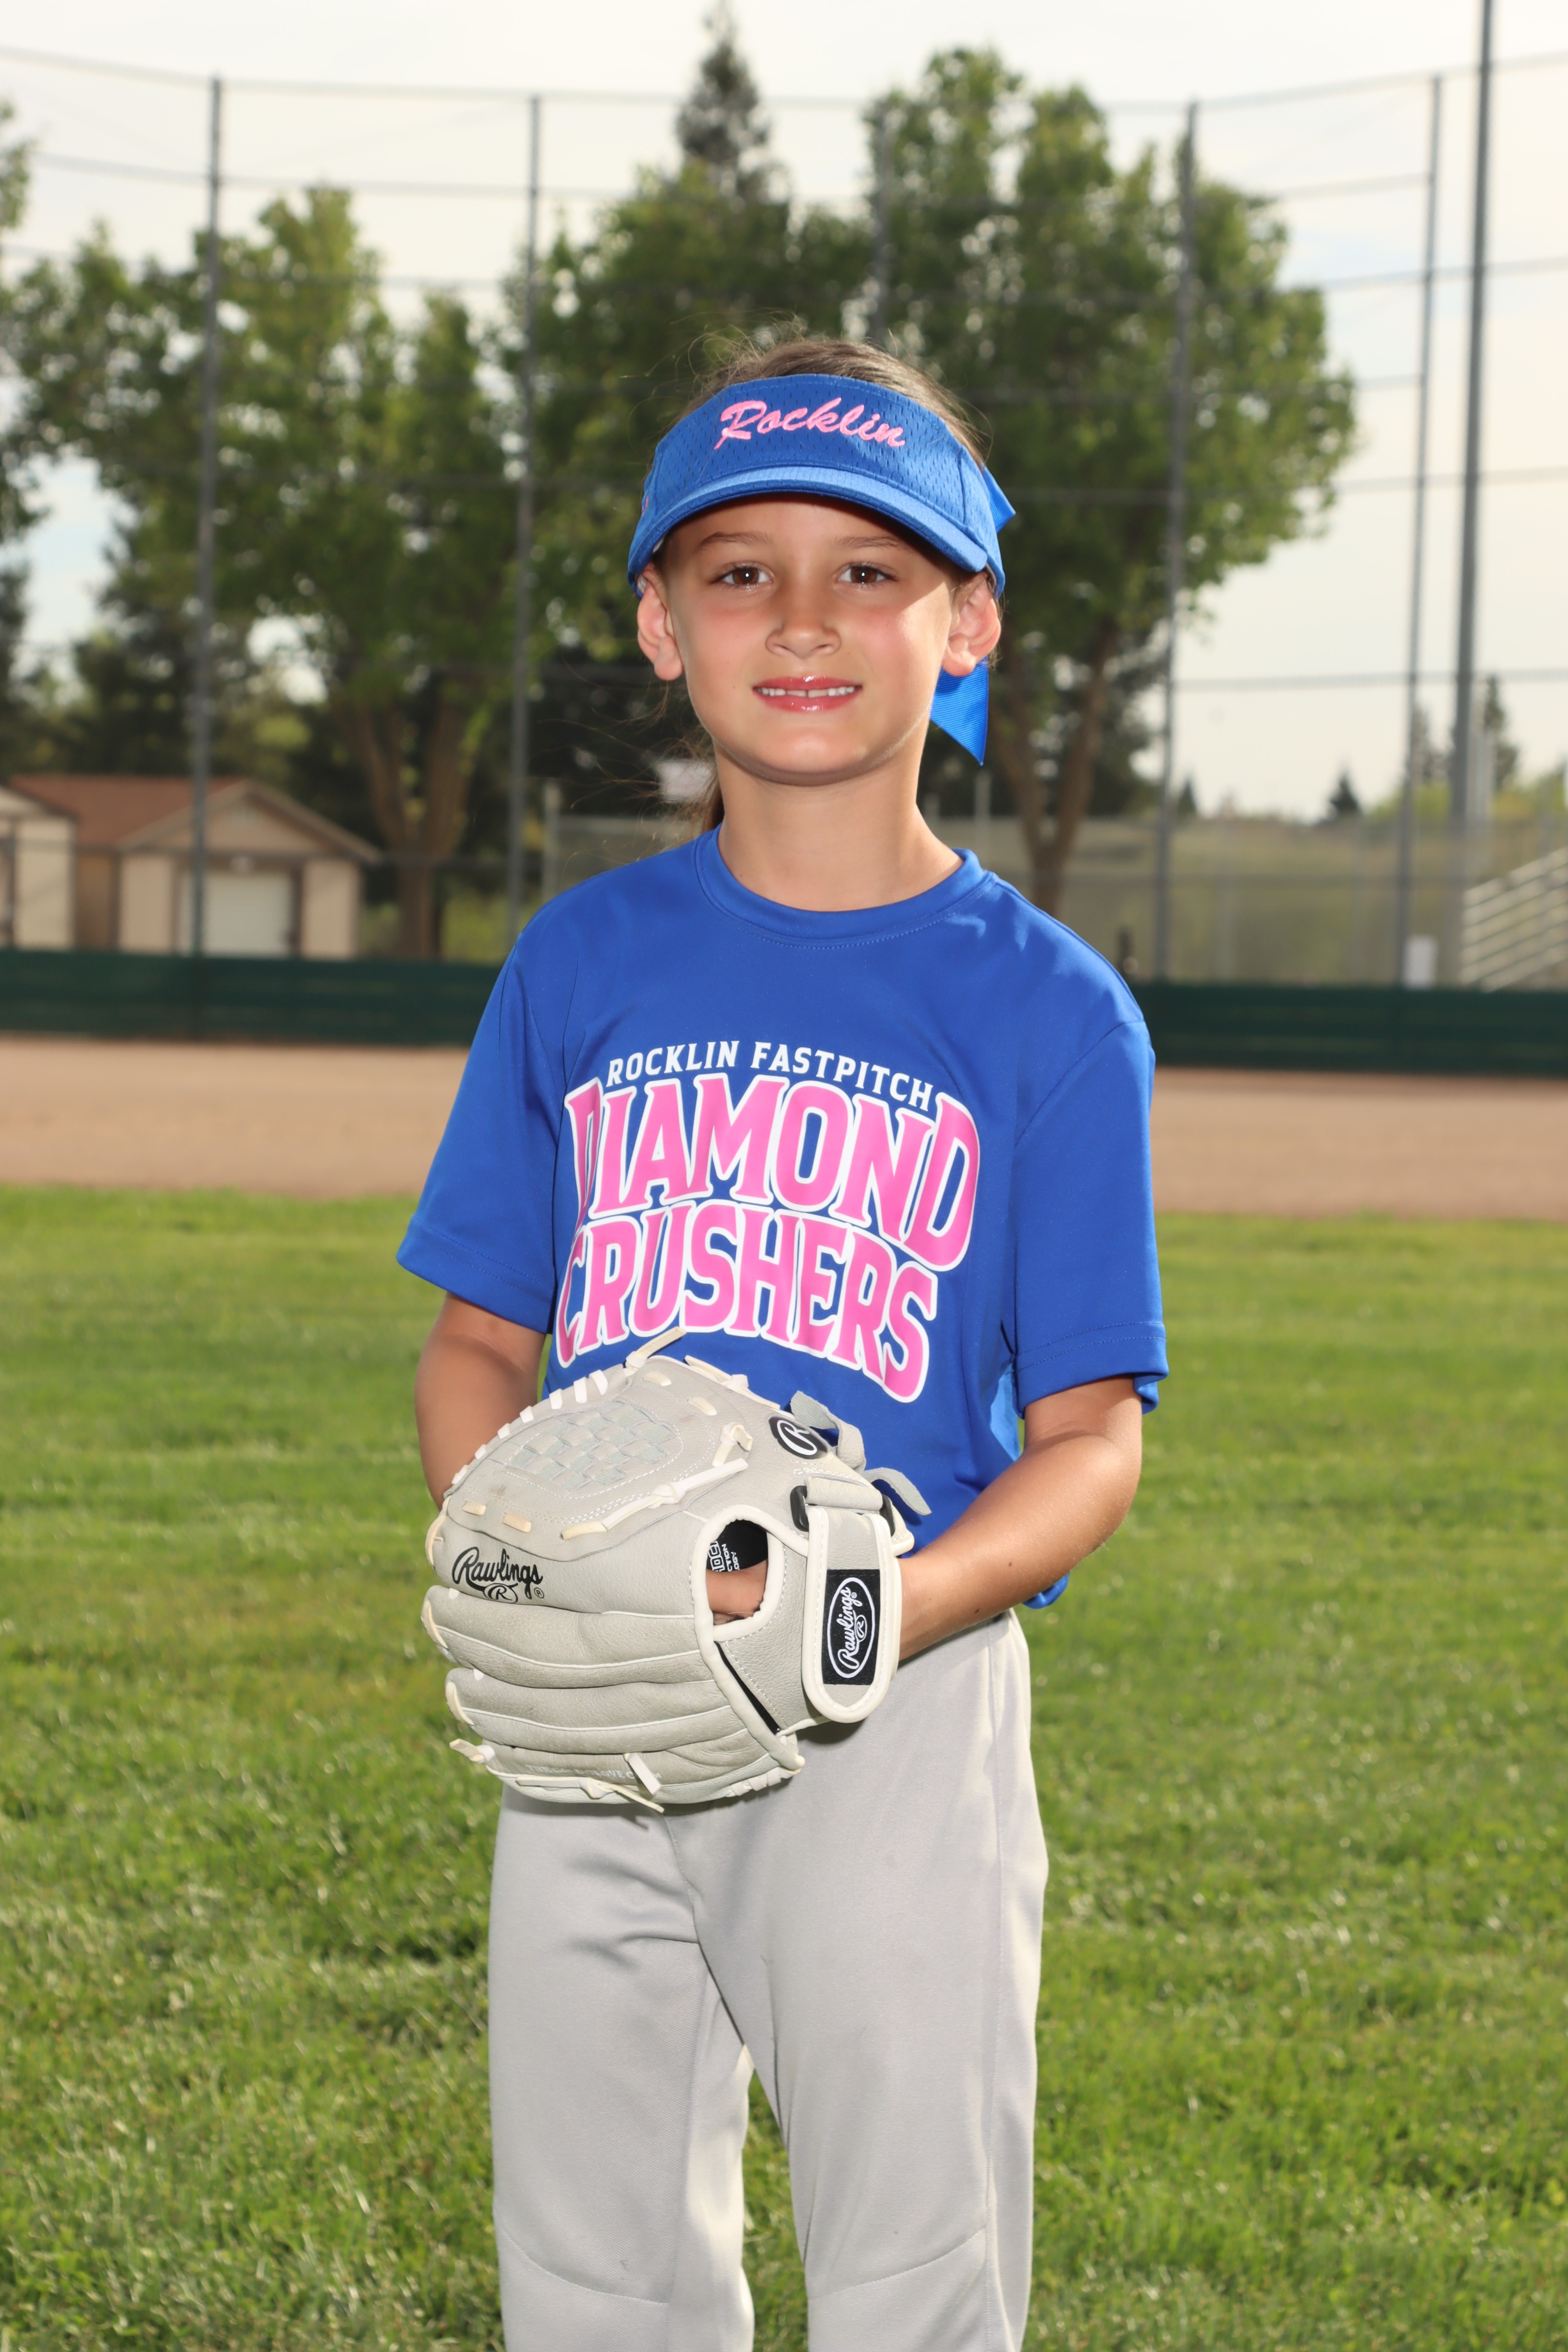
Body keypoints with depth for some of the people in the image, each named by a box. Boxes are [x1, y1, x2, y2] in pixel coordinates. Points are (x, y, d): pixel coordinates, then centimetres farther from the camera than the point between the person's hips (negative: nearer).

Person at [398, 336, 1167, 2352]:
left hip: (901, 1720, -3)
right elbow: (478, 1340, 12)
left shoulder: (1047, 1008, -2)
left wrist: (891, 1604, -21)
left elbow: (1090, 1434, -3)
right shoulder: (586, 960, 7)